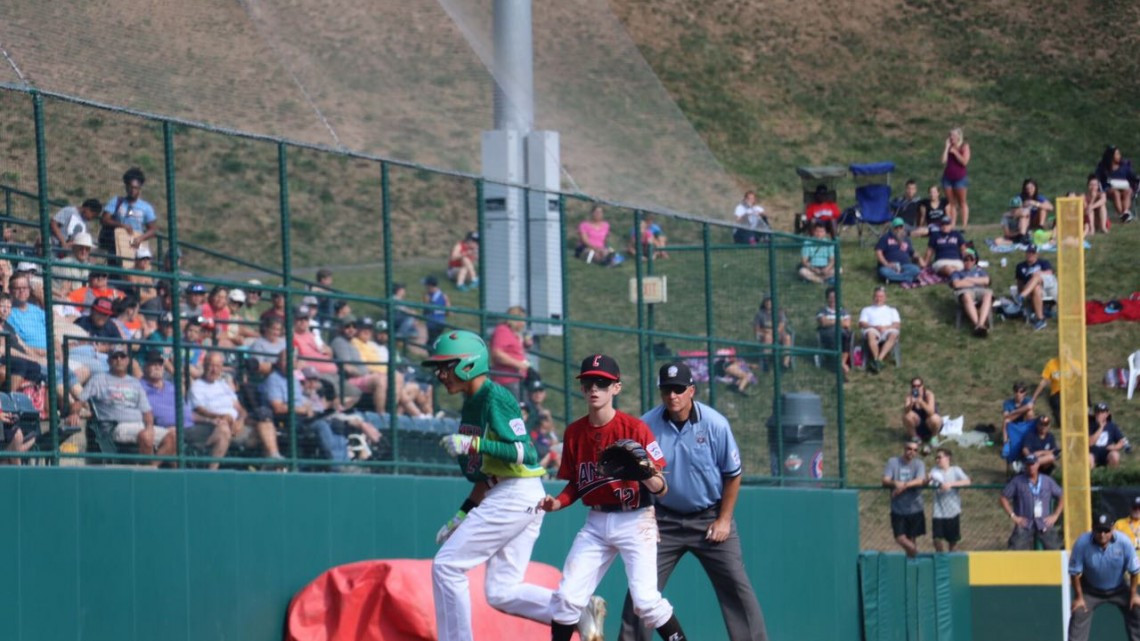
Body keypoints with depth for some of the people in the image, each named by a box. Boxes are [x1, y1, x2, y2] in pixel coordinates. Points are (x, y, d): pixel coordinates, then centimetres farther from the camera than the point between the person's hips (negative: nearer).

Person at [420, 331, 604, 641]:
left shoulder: (495, 399, -12)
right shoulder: (471, 406, 17)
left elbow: (526, 453, -20)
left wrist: (474, 444, -26)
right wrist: (461, 516, 20)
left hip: (516, 496, -10)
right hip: (503, 497, 10)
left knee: (447, 566, -8)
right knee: (501, 593, 6)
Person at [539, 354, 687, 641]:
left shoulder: (634, 428, -11)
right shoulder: (574, 432, 4)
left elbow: (661, 489, -12)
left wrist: (649, 478, -34)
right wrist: (558, 503, -6)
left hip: (635, 519, -5)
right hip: (596, 523, 5)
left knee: (645, 600, -16)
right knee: (567, 597, 0)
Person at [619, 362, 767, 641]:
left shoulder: (715, 424, -12)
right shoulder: (647, 426, -10)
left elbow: (733, 474, -2)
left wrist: (724, 520, -4)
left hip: (710, 518, -1)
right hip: (665, 521, 1)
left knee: (737, 586, -4)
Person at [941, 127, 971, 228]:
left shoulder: (965, 146, -2)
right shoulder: (949, 147, 9)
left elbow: (964, 161, -13)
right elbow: (944, 160, -3)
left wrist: (955, 152, -11)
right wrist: (947, 147, -3)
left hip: (960, 177, -4)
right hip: (948, 177, 4)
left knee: (962, 202, -1)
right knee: (951, 203, 3)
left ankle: (965, 224, -2)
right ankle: (952, 224, 1)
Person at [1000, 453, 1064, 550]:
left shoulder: (1048, 481, 9)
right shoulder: (1017, 481, 2)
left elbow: (1062, 497, 17)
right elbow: (1003, 498, 4)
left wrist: (1055, 516, 6)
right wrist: (1013, 516, -4)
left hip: (1045, 525, 2)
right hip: (1024, 525, -2)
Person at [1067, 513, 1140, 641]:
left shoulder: (1123, 542, -26)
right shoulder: (1082, 543, -28)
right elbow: (1074, 573, -17)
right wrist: (1079, 597, -14)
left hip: (1118, 589, 1)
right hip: (1090, 590, -1)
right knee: (1078, 614, -15)